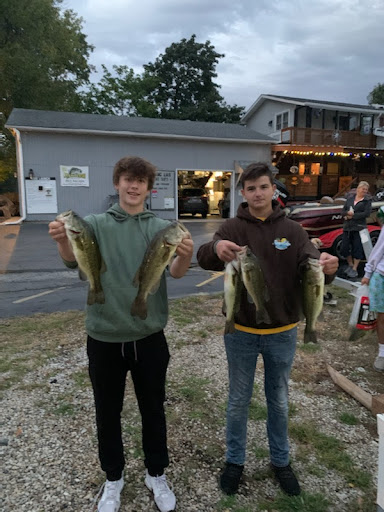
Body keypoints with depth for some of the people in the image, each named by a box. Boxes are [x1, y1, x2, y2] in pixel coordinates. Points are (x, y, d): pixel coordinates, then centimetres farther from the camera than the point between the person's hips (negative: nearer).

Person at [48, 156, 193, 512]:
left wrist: (185, 255, -39)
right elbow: (74, 260, -18)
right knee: (107, 413, 16)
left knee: (153, 410, 16)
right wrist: (62, 240, -42)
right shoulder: (95, 224, -1)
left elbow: (176, 272, -15)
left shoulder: (162, 228, 0)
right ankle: (113, 478, 41)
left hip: (149, 338, 1)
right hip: (104, 339, 0)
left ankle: (156, 475, 40)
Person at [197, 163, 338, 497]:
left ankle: (281, 461, 42)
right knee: (239, 400, 16)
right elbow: (205, 260, -24)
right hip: (241, 332, -1)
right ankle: (235, 461, 38)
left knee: (279, 401, 19)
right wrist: (216, 248, -48)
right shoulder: (232, 228, -7)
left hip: (282, 332, 2)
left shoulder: (292, 230, -3)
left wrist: (327, 266, -40)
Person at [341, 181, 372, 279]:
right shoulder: (350, 198, 11)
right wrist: (347, 213, -12)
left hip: (359, 228, -4)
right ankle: (350, 265, 27)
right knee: (344, 248, 5)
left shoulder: (367, 200, 2)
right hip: (347, 227, 4)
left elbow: (367, 213, -10)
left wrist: (353, 216, -12)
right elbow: (343, 210, 11)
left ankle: (355, 269, 11)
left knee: (357, 248, -1)